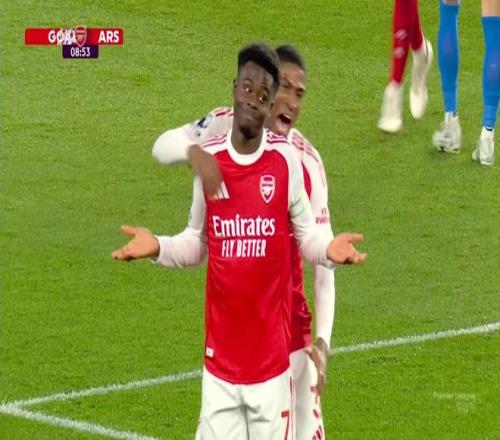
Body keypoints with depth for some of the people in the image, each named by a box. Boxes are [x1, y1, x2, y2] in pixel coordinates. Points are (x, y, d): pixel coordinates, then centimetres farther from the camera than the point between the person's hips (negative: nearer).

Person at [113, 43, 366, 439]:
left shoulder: (286, 159, -4)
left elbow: (307, 235, 5)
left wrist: (329, 249, -16)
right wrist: (159, 247, -4)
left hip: (271, 354, -2)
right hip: (220, 353, 2)